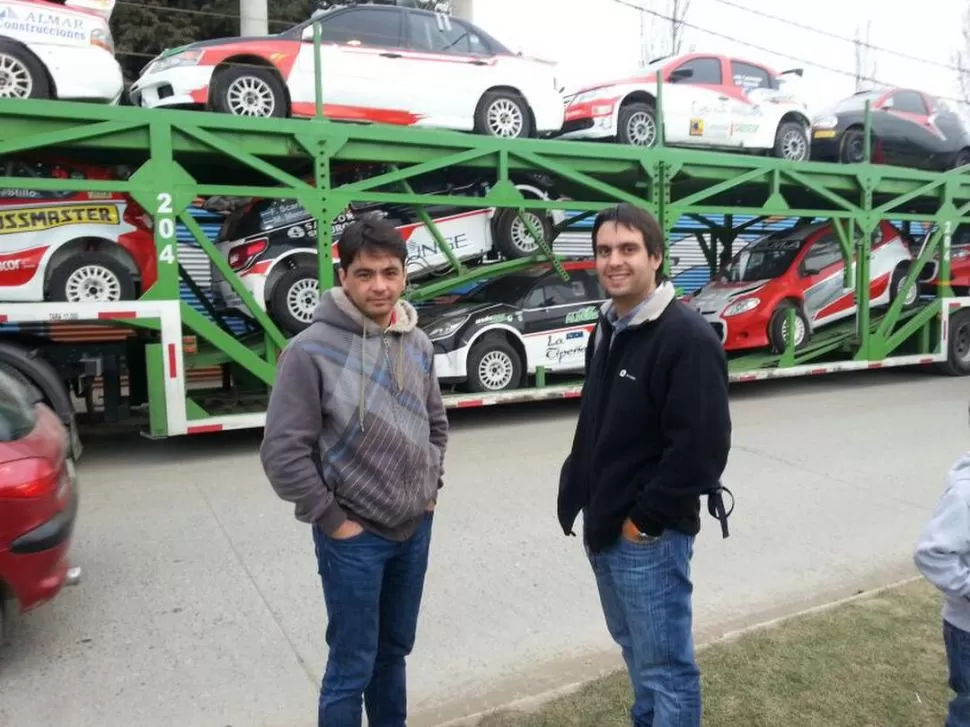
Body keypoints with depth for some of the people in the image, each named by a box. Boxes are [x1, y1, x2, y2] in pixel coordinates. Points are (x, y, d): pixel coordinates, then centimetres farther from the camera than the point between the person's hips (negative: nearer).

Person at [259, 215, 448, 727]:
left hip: (415, 529, 5)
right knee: (352, 667, 7)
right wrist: (330, 520, -13)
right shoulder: (312, 350, -17)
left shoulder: (417, 345, 2)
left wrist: (431, 486, 7)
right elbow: (282, 452, -16)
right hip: (354, 537, -5)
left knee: (394, 650, 22)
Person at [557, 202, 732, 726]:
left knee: (666, 665, 6)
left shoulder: (687, 337, -18)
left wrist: (645, 520, -17)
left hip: (649, 535, -8)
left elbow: (701, 447, -23)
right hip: (603, 527, 9)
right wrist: (579, 494, 10)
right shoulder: (606, 329, 10)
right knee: (636, 650, 25)